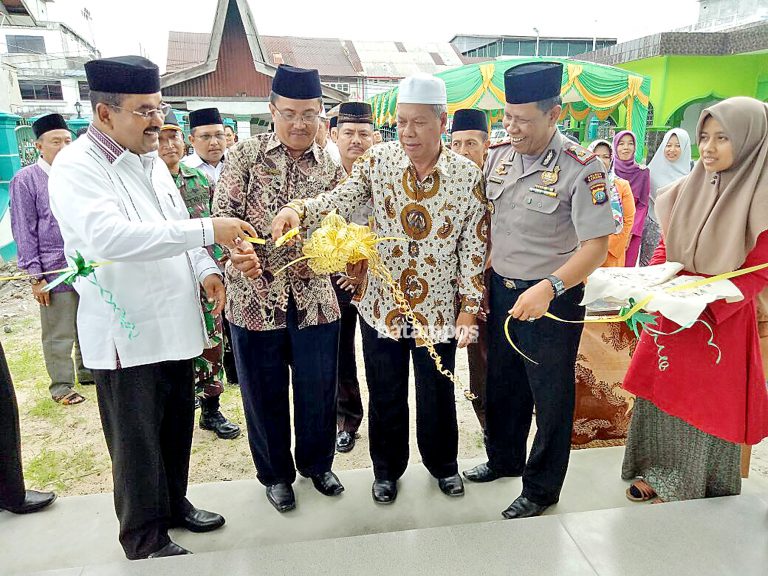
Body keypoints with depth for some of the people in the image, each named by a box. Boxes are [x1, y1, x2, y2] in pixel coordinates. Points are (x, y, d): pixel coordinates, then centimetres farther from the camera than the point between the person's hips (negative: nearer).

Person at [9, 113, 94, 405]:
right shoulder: (26, 179, -4)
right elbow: (24, 231, -4)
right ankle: (61, 386, 22)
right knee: (59, 335, 6)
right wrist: (35, 276, -7)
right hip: (55, 271, -4)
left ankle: (88, 373, 34)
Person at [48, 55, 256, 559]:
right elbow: (109, 237, -31)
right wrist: (208, 230, -32)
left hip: (175, 324, 7)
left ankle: (173, 502, 42)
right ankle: (145, 540, 27)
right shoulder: (77, 168, -14)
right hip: (126, 334, -7)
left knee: (177, 427, 20)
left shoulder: (151, 160, 11)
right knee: (137, 441, 8)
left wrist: (205, 270, 1)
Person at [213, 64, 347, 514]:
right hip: (256, 295, -1)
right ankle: (276, 473, 34)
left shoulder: (331, 166, 5)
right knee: (265, 391, 11)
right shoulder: (246, 156, -1)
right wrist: (238, 249, -25)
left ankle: (317, 463, 39)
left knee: (319, 388, 13)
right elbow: (224, 213, -5)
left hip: (314, 295, 2)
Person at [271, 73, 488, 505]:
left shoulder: (468, 175, -6)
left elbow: (474, 247, -4)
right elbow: (341, 198, -16)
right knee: (385, 396, 15)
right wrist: (298, 208, -36)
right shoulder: (378, 161, -3)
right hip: (382, 304, 1)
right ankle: (387, 469, 39)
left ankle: (443, 464, 43)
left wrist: (469, 309, -6)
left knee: (438, 395, 15)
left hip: (438, 308, 0)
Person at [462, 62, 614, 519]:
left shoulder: (581, 168, -16)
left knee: (550, 396, 11)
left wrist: (549, 287, -34)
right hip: (500, 289, 6)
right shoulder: (499, 157, 2)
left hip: (552, 299, -6)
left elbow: (596, 246, -21)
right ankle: (503, 459, 45)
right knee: (501, 383, 20)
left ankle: (541, 488, 32)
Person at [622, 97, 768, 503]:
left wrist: (704, 306, -24)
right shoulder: (688, 188, 2)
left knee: (706, 408, 8)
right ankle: (659, 473, 35)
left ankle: (701, 493, 30)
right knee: (662, 395, 14)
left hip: (722, 320, -5)